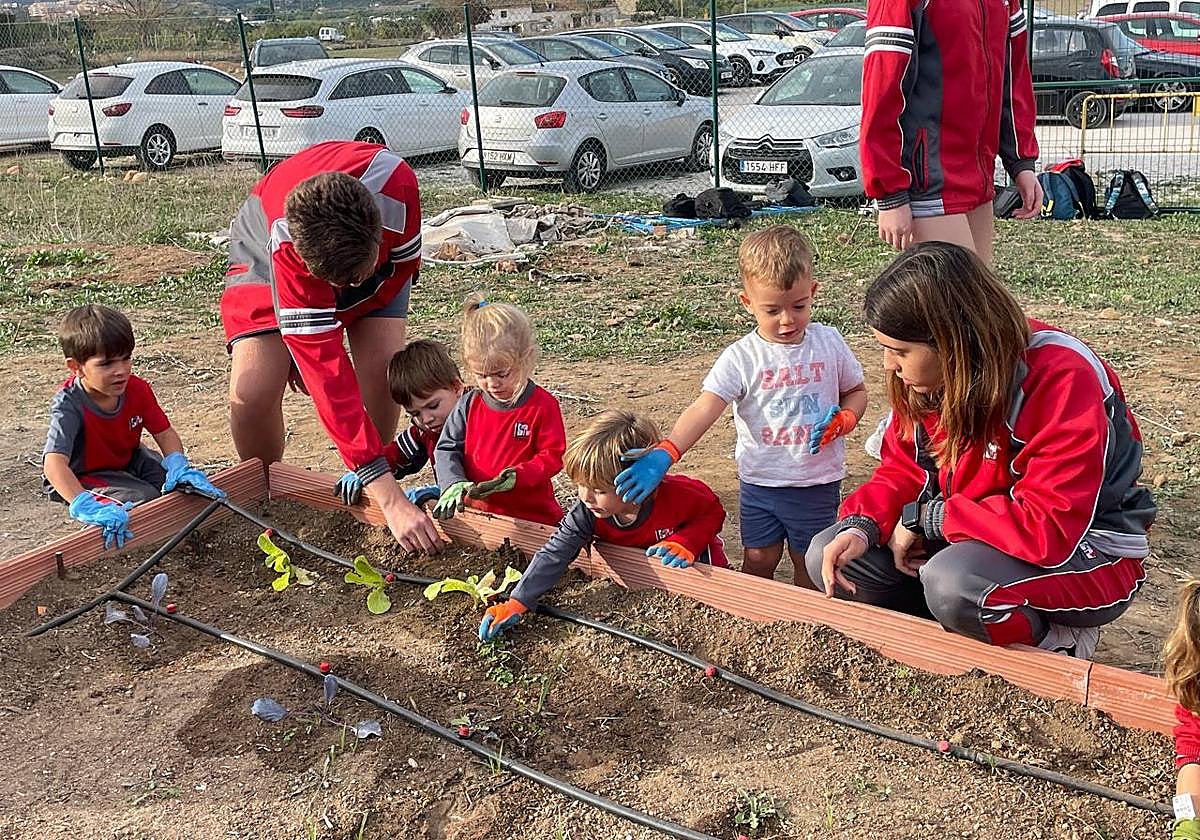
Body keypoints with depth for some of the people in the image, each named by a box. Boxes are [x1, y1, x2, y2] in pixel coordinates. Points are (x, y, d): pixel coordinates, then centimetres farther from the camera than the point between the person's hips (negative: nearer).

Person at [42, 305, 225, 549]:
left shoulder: (137, 389, -15)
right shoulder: (69, 404, -32)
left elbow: (165, 433, -8)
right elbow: (54, 464, -43)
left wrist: (178, 465, -30)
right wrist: (86, 506, -58)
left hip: (128, 461, 6)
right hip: (80, 477, -6)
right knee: (144, 499, -27)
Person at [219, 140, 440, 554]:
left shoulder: (395, 183, -40)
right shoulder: (286, 249, -44)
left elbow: (406, 262, -17)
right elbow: (327, 378, -46)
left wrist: (314, 343, -18)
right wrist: (391, 500, -49)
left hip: (383, 250, 2)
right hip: (267, 247, -2)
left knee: (384, 369, -21)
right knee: (251, 392, -20)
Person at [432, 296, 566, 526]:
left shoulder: (543, 406, -4)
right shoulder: (469, 404, 6)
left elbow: (552, 456, -4)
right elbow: (447, 449, 8)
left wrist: (516, 476, -20)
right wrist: (454, 484, -12)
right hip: (476, 513, 4)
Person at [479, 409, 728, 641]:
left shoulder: (678, 496, -41)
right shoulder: (588, 512, -32)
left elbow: (713, 512, -21)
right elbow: (555, 554, -35)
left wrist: (685, 542, -39)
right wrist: (516, 604, -43)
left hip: (693, 562, -3)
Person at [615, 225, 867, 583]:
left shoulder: (829, 343, -4)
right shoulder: (741, 357, -12)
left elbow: (856, 391, 10)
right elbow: (704, 408, -22)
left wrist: (843, 420, -14)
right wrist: (664, 454, -38)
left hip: (818, 482, 1)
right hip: (760, 482, 0)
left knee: (809, 564, 13)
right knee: (757, 561, 11)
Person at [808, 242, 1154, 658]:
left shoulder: (1063, 379, -28)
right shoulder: (926, 376, -7)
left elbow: (1050, 529, -32)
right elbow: (902, 471, 2)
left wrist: (925, 518, -24)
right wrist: (862, 526, -19)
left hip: (1087, 554, -7)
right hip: (975, 537, 7)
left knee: (952, 581, -38)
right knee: (830, 557, -8)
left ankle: (1056, 642, -6)